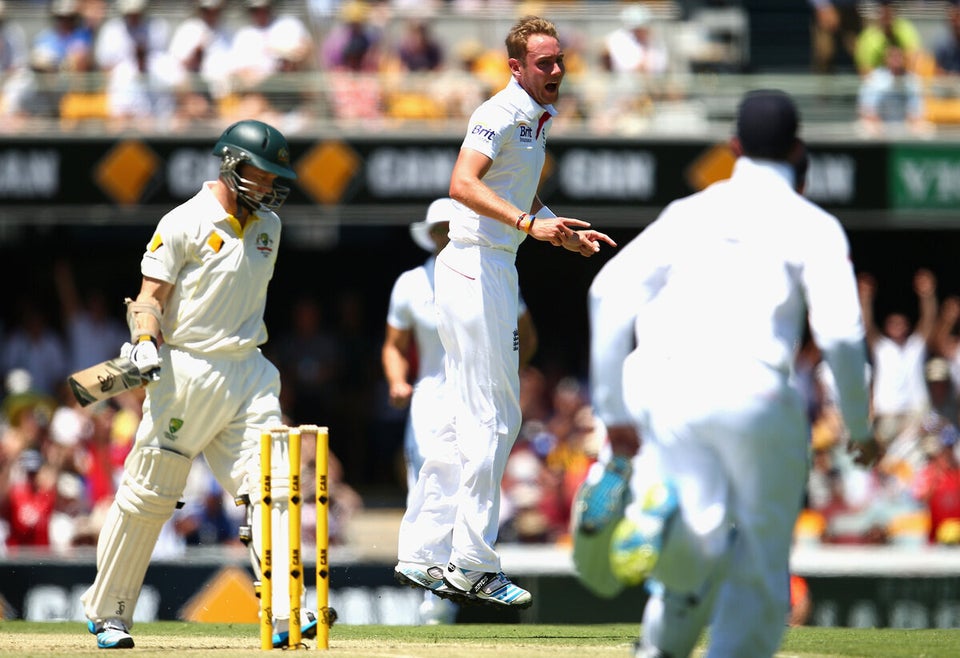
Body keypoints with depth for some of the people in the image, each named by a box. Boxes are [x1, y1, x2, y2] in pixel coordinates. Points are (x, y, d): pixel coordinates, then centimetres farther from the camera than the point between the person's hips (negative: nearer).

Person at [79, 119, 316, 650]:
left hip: (248, 372, 6)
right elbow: (150, 296, -9)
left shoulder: (267, 225, 14)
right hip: (186, 373, -6)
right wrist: (145, 342, -25)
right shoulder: (185, 223, -7)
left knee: (270, 488, -9)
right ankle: (107, 613, 14)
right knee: (149, 497, 0)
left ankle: (284, 614, -14)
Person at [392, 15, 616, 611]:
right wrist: (530, 223, -40)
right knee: (492, 418, -8)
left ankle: (424, 555, 15)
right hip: (476, 267, -10)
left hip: (498, 271, 10)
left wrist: (567, 235, 16)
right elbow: (464, 185, -31)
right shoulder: (500, 115, -14)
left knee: (467, 420, 11)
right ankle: (472, 566, -5)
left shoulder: (539, 120, 16)